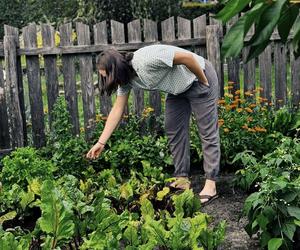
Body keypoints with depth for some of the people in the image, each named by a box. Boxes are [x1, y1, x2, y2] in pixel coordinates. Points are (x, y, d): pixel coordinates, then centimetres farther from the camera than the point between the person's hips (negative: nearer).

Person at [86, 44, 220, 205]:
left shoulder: (145, 60, -33)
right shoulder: (126, 78, -6)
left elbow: (188, 57, -31)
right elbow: (117, 110, -2)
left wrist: (204, 82, -18)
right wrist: (101, 142, -5)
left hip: (198, 78, -8)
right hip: (178, 89, 9)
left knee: (207, 131, -6)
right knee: (173, 130, 5)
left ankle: (211, 186, -5)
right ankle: (182, 179, 13)